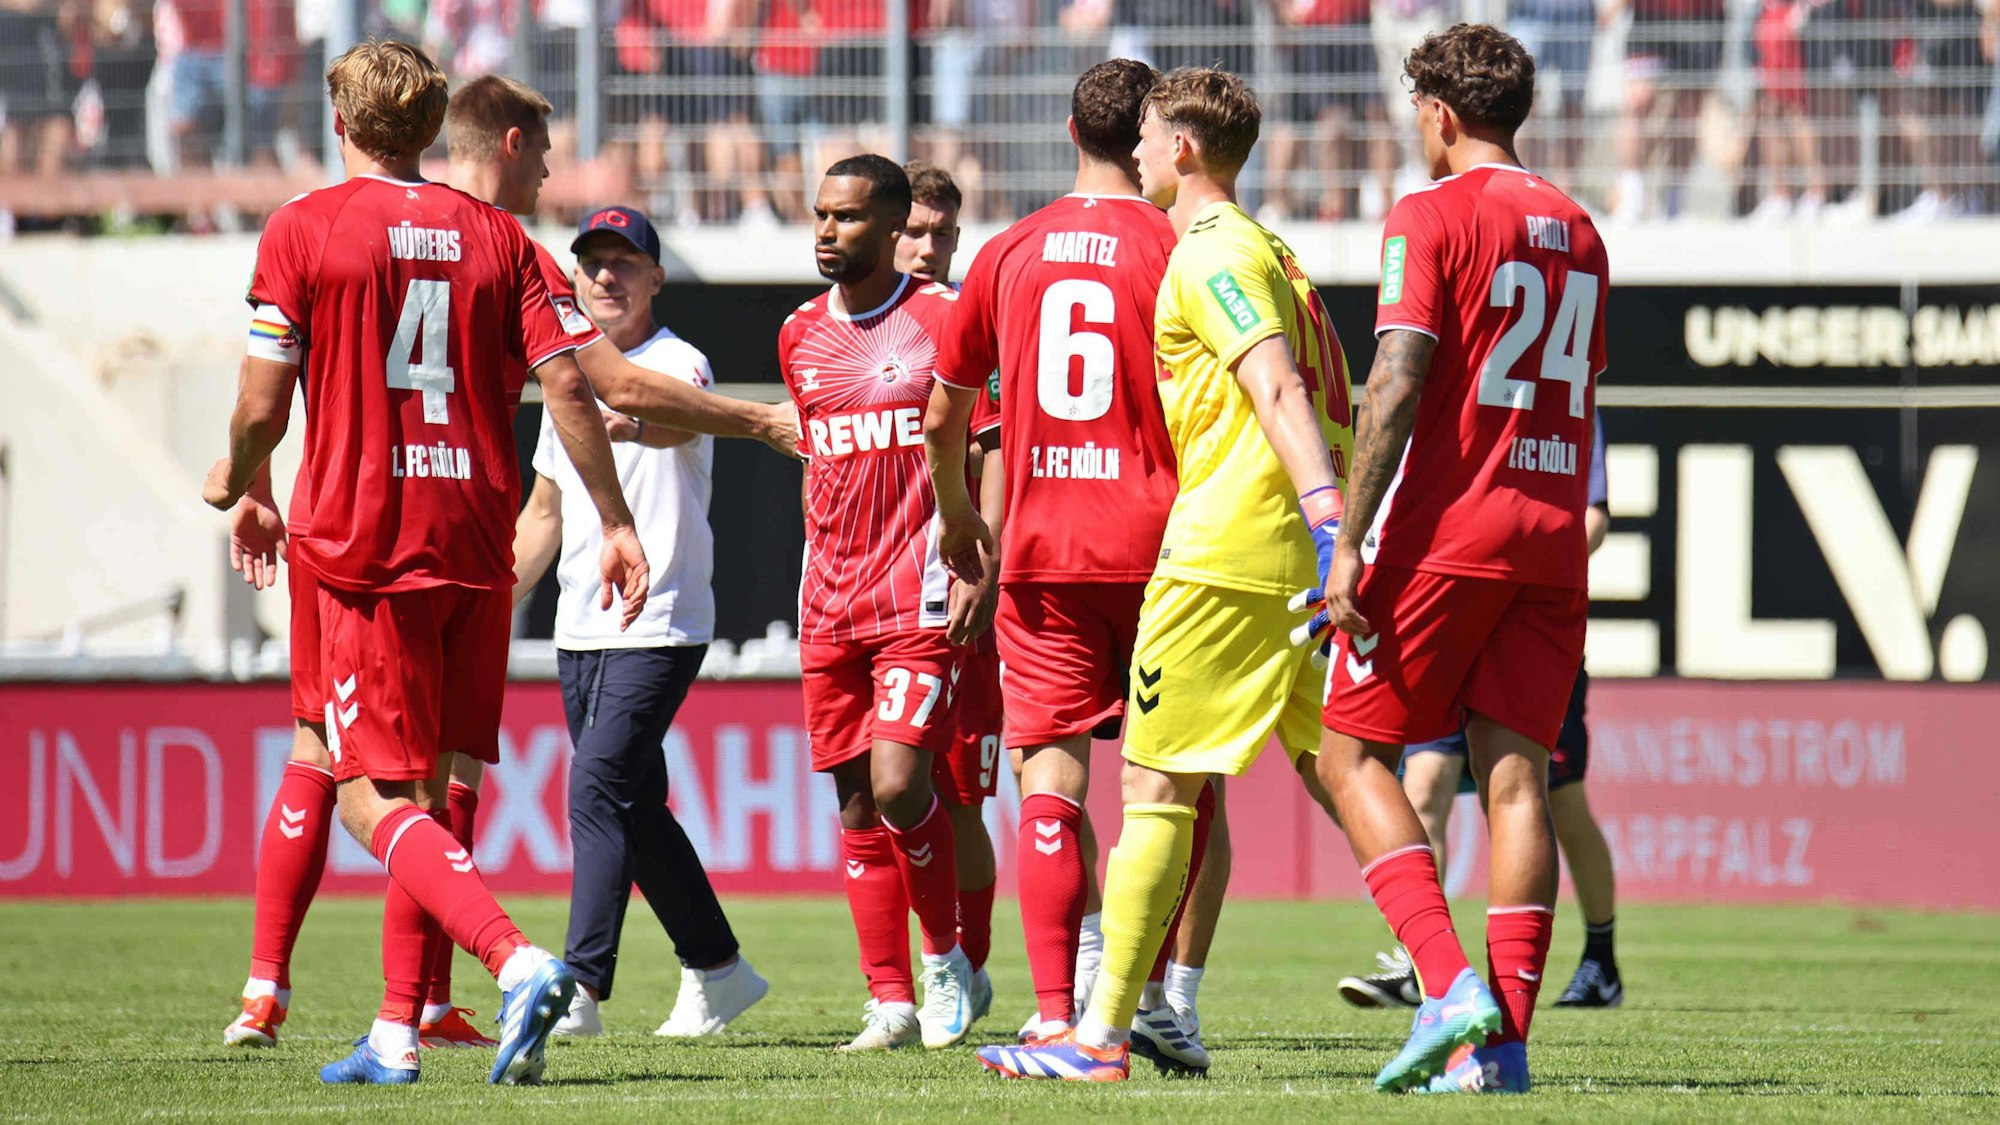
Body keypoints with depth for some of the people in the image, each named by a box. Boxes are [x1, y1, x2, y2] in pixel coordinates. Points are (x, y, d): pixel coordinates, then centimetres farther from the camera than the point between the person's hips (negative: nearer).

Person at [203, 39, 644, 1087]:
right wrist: (617, 522, 6)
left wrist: (233, 479, 16)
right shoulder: (494, 234, 8)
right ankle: (398, 1032, 13)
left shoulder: (303, 230, -3)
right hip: (476, 549, 5)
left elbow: (262, 409, -5)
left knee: (376, 801, -6)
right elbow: (567, 383, 0)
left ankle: (518, 961, -28)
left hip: (366, 547, -5)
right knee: (428, 790, 14)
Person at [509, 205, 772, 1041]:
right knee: (634, 809, 10)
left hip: (659, 628, -8)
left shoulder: (678, 366, -7)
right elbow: (545, 513, 23)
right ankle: (717, 971, 21)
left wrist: (630, 425, -56)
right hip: (581, 631, 8)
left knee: (599, 785, -18)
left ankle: (581, 986, -22)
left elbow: (678, 420, -33)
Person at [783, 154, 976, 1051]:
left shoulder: (942, 319, -4)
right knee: (857, 804, 4)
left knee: (898, 782, -17)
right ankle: (889, 1001, 9)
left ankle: (946, 960, 4)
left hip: (921, 599, -6)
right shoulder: (801, 336, 13)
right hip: (830, 607, 6)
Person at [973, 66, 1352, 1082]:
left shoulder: (1210, 254, -7)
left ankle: (1102, 1034, -3)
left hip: (1224, 550, -9)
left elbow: (1279, 393, -20)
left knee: (1156, 786, -4)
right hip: (1296, 556, 9)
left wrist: (1327, 522, -29)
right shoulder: (1261, 250, 22)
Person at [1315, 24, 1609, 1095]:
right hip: (1550, 541, 6)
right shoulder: (1576, 229, 16)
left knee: (1352, 753, 2)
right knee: (1515, 771, 2)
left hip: (1442, 530, -6)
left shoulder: (1431, 214, -6)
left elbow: (1396, 388, -15)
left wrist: (1348, 545, -15)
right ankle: (1503, 1037, -5)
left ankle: (1448, 985, -14)